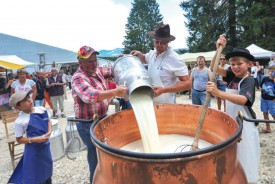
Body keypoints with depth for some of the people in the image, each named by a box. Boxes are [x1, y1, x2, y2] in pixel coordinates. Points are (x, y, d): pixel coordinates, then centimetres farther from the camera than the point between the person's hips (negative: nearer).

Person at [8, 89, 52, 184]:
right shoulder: (20, 121, -21)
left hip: (45, 146, 5)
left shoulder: (42, 110, -8)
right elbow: (19, 139, -12)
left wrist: (49, 132, -9)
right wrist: (35, 139, -22)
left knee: (47, 169, 26)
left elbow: (48, 121, 7)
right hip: (33, 150, -5)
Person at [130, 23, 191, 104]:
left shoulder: (174, 59, -20)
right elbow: (145, 59, 26)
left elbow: (187, 83, -18)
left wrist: (163, 90, -27)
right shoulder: (152, 53, 2)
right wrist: (139, 54, 3)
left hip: (165, 104, -6)